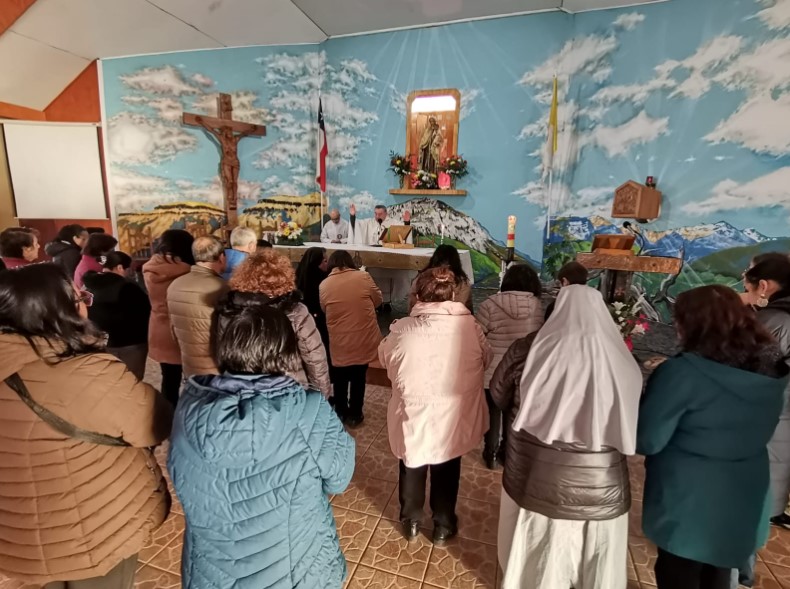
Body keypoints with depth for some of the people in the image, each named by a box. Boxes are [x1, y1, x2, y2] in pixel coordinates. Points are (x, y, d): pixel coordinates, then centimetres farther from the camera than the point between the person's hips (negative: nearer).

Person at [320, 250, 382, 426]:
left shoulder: (324, 285, -6)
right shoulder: (363, 276, -9)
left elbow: (324, 310, 8)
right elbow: (377, 301, 4)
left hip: (339, 341, 0)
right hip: (363, 339, 0)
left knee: (340, 378, 21)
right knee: (358, 377, 17)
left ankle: (341, 412, 36)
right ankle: (354, 414, 30)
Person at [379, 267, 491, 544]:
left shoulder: (401, 329, -19)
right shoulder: (469, 326, -18)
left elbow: (384, 358, 2)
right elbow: (486, 360, 1)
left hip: (412, 415, 0)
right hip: (453, 415, 1)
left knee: (412, 468, 25)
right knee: (446, 470, 25)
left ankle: (410, 521, 44)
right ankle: (444, 525, 43)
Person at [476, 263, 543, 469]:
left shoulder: (491, 304, -18)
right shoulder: (537, 305, -9)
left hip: (493, 371, -2)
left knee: (493, 414, 18)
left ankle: (491, 453, 33)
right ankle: (507, 453, 37)